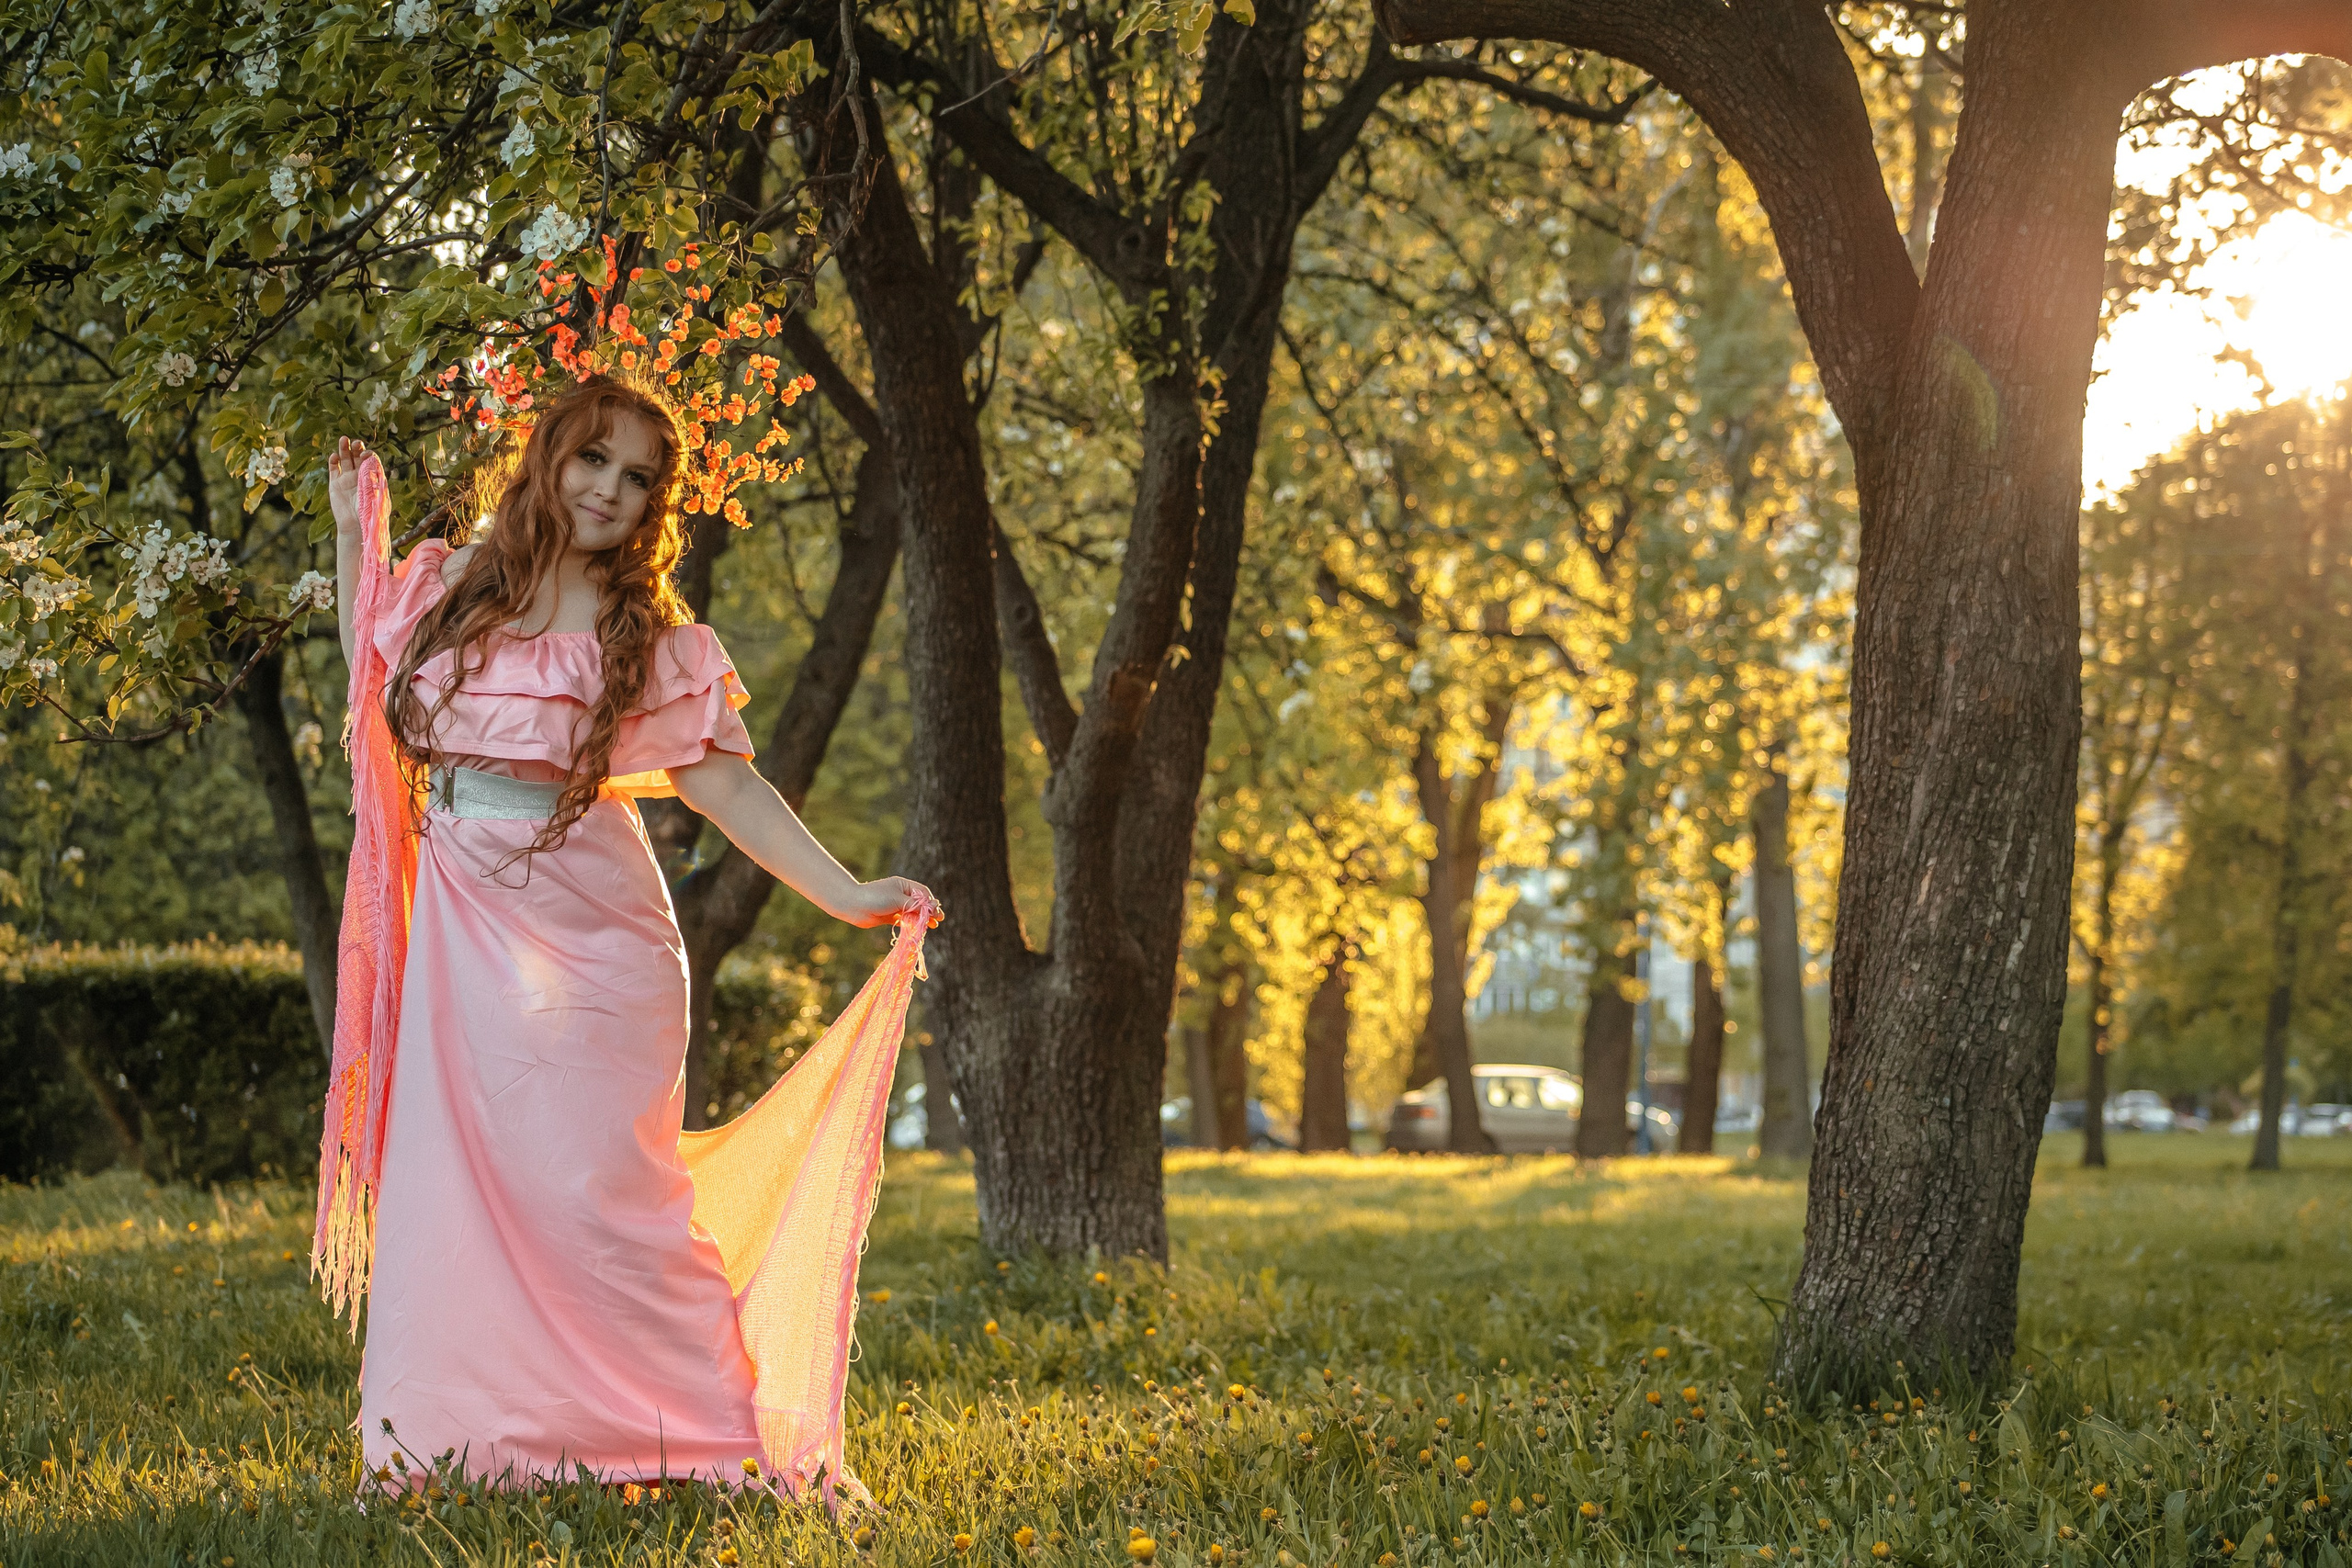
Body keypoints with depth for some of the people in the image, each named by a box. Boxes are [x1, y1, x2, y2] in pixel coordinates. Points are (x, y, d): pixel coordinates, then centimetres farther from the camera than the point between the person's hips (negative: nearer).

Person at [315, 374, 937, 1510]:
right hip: (461, 920, 4)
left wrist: (845, 894, -14)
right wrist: (355, 526, 19)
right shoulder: (450, 587, 8)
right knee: (449, 1174, 3)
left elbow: (723, 782, -5)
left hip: (588, 933, -4)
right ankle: (445, 1435, 11)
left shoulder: (653, 639, -2)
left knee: (598, 1184, -7)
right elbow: (374, 682, 23)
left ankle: (726, 1430, 0)